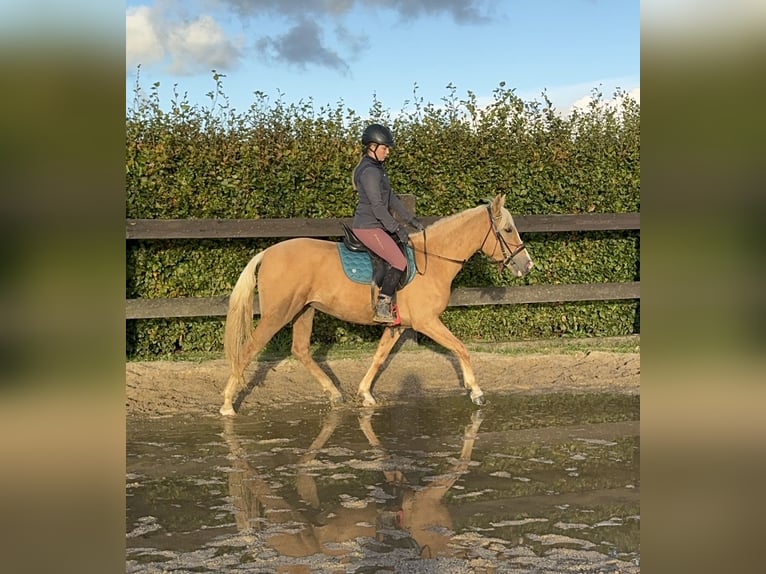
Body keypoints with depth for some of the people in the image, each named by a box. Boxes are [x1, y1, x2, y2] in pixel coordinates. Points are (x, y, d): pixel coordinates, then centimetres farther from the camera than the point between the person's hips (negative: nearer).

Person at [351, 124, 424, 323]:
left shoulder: (377, 168, 15)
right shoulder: (369, 172, -17)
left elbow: (391, 199, 19)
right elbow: (377, 206, -21)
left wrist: (410, 219, 14)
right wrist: (397, 229, -17)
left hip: (375, 226, 11)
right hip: (368, 227, -11)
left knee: (408, 251, 16)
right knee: (399, 262, -17)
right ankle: (381, 310, -16)